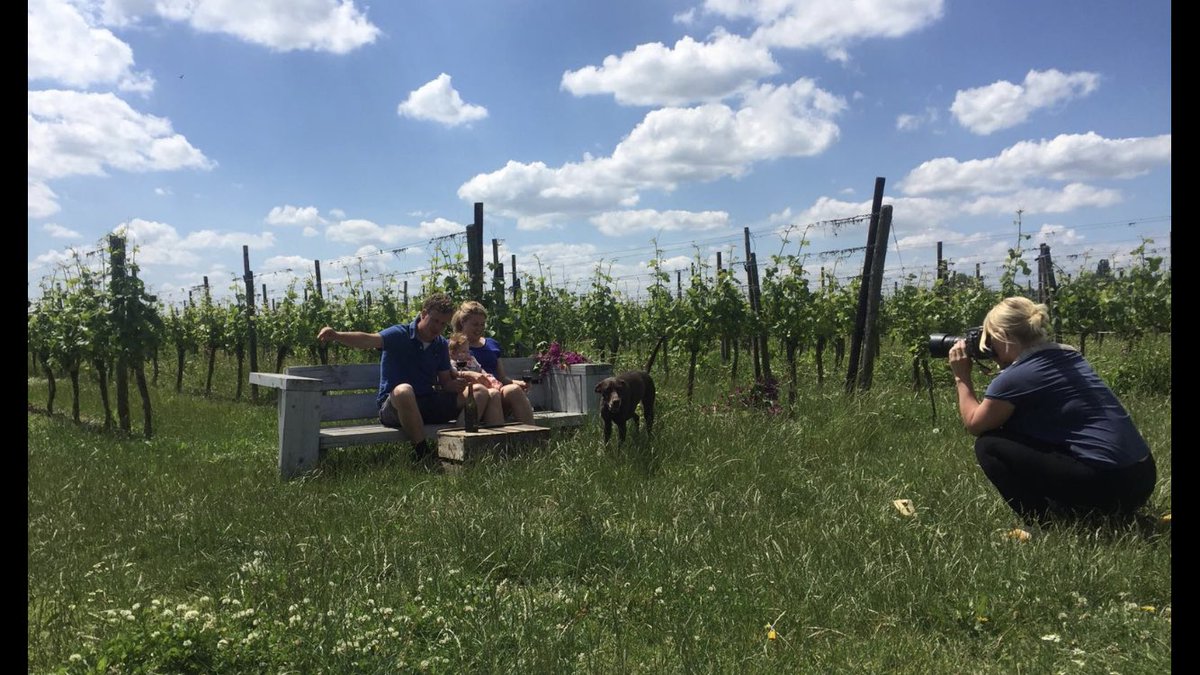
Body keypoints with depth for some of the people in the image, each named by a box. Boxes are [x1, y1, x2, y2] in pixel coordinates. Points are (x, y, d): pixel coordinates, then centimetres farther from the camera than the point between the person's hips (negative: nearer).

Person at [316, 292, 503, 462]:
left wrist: (456, 385, -15)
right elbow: (369, 340, -27)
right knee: (404, 390, -42)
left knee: (479, 391, -5)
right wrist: (336, 335, -46)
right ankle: (423, 452, -34)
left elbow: (445, 383, 10)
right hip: (394, 407, -6)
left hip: (429, 405, 6)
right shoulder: (401, 335, -8)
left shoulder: (441, 345, 10)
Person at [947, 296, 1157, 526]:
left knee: (989, 446, -1)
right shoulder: (1068, 355, 12)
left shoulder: (1013, 378, -11)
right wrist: (1003, 366, 23)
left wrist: (962, 378, 15)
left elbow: (974, 424, 6)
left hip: (1105, 483, -8)